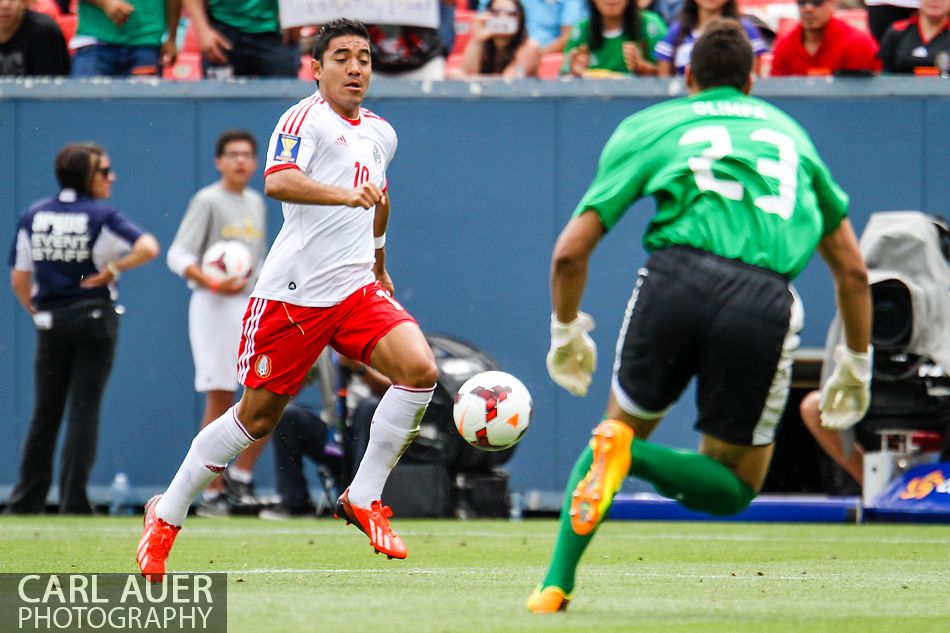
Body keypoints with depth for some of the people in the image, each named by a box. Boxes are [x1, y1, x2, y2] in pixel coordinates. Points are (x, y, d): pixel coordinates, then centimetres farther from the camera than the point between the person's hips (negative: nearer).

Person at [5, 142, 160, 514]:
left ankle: (27, 500, 11)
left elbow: (19, 280, 4)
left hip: (50, 324, 3)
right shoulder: (101, 216, -7)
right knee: (84, 410, 0)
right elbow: (148, 248, -21)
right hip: (95, 319, -3)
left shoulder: (32, 216, 4)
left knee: (45, 413, 10)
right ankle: (73, 501, -4)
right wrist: (111, 270, -8)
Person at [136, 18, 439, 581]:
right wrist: (348, 195, -42)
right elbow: (277, 181, -29)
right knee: (258, 416, 2)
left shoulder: (380, 134, 14)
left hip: (357, 290, 6)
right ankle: (167, 516, 22)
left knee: (419, 369, -18)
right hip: (293, 294, -6)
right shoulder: (307, 119, -10)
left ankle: (364, 500, -5)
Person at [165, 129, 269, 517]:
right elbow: (178, 255, -13)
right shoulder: (207, 202, -6)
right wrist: (212, 282, -26)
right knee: (220, 400, -5)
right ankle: (212, 494, 1)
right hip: (214, 309, -6)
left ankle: (239, 477, 9)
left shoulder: (256, 203, 15)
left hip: (252, 308, 6)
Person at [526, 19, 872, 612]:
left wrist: (567, 334, 35)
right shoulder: (790, 132, 29)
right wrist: (856, 365, 41)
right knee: (735, 486, 17)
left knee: (627, 423, 26)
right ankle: (633, 455, -13)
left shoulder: (647, 126, 23)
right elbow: (853, 269, 30)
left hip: (679, 278, 0)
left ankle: (557, 583, 10)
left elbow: (570, 252, 19)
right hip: (765, 301, 0)